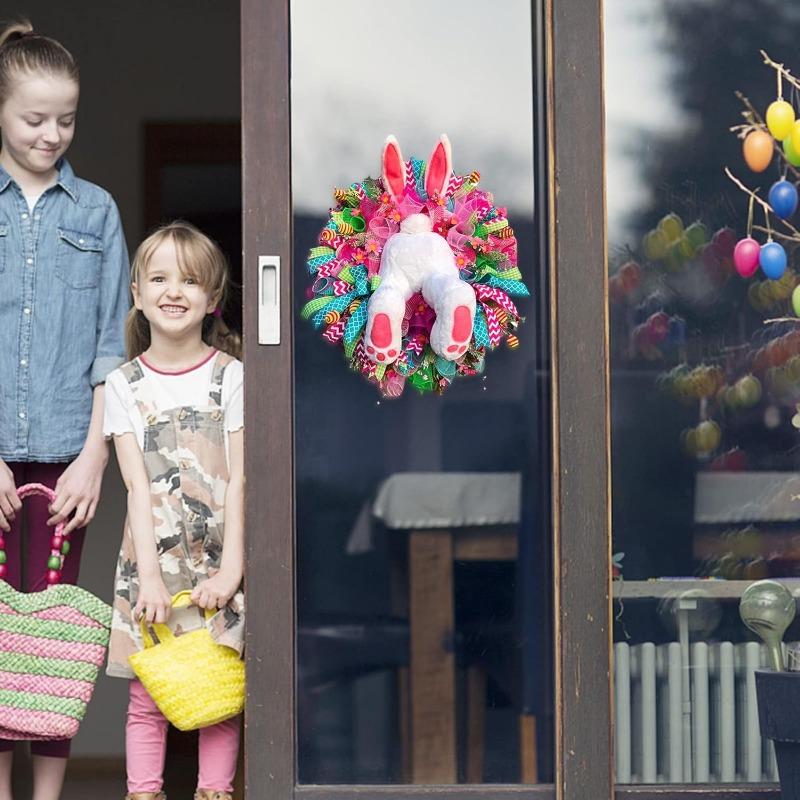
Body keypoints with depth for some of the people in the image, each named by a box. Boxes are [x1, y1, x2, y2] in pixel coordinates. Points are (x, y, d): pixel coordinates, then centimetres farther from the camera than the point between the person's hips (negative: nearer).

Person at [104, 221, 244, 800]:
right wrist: (150, 576, -11)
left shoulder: (231, 377, 1)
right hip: (150, 559, 1)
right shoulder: (124, 385, 5)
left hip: (217, 561, -1)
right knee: (146, 698, 2)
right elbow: (138, 486, -2)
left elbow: (239, 480, -3)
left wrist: (231, 567, -11)